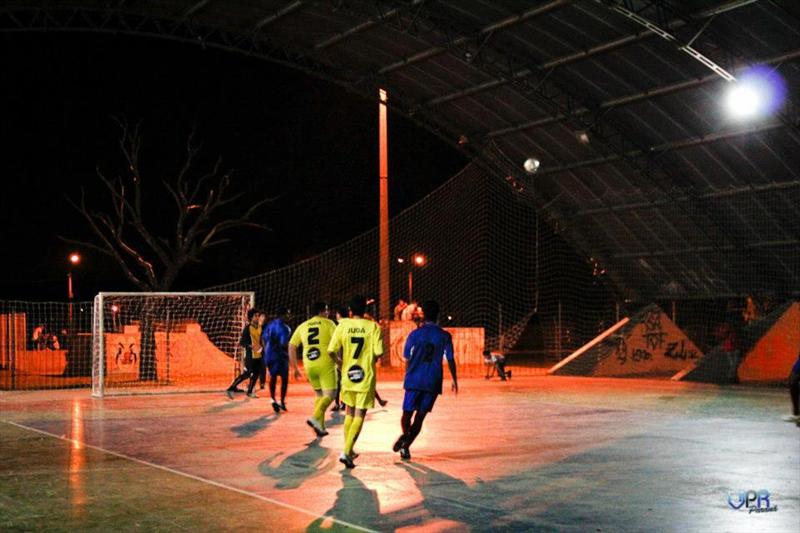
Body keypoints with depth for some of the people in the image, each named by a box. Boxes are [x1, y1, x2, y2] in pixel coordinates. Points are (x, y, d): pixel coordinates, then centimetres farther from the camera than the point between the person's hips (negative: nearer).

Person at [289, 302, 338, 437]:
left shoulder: (303, 326, 13)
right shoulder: (328, 324, 1)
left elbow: (291, 346, 11)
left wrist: (295, 368, 16)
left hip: (309, 365, 5)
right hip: (326, 365, -5)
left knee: (319, 394, 19)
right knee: (329, 394, -2)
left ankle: (320, 426, 16)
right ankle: (315, 418, -23)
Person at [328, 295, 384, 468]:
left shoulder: (342, 326, -3)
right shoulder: (373, 327, -6)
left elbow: (331, 350, -7)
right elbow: (379, 352, -12)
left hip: (348, 374, 3)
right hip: (366, 376, -2)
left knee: (349, 413, 20)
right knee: (359, 415, 0)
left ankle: (348, 450, 24)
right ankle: (346, 451, -12)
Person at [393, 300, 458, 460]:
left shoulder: (415, 334, 1)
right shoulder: (444, 336, 1)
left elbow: (406, 358, 7)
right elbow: (450, 359, 1)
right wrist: (454, 380, 13)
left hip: (413, 380, 0)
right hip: (433, 382, 0)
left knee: (407, 413, 8)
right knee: (420, 416, 9)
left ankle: (405, 434, -22)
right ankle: (406, 446, 1)